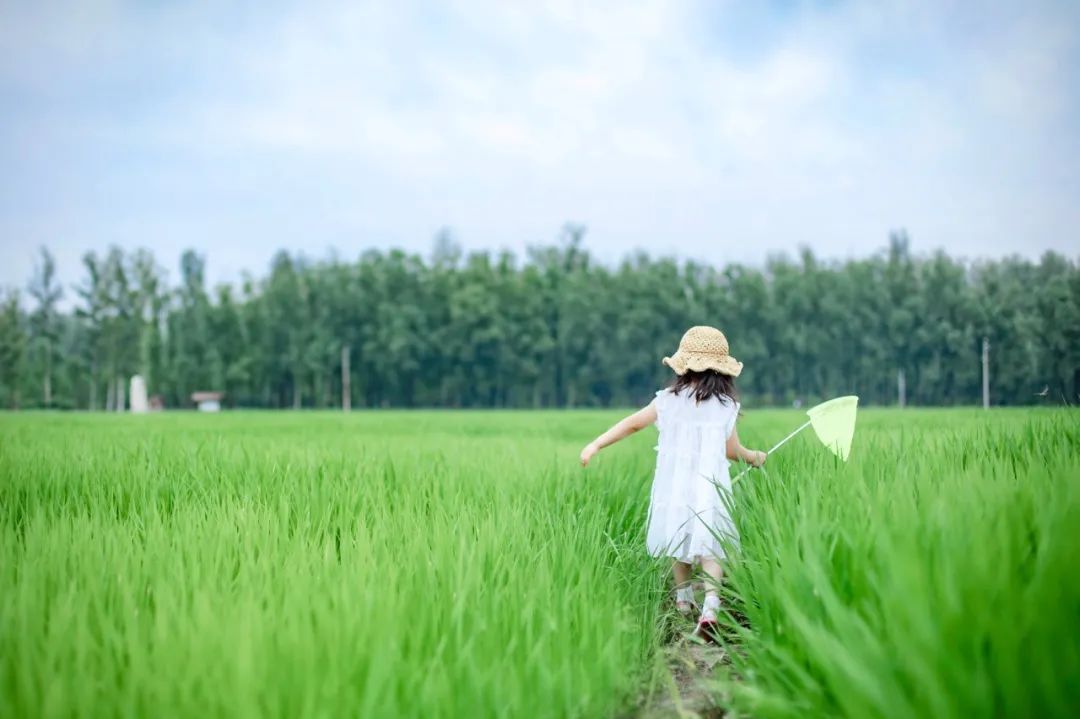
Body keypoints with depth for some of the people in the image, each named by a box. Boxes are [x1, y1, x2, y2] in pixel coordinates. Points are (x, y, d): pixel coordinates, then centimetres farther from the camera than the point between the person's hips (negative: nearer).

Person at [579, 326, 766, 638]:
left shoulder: (668, 400, 1)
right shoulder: (726, 406, -1)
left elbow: (631, 424, 3)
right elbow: (733, 451, 5)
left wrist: (596, 444, 8)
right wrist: (755, 457, 26)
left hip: (674, 485, 2)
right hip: (710, 487, -2)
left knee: (680, 543, 20)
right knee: (710, 548, -3)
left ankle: (683, 599, 33)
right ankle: (710, 604, -23)